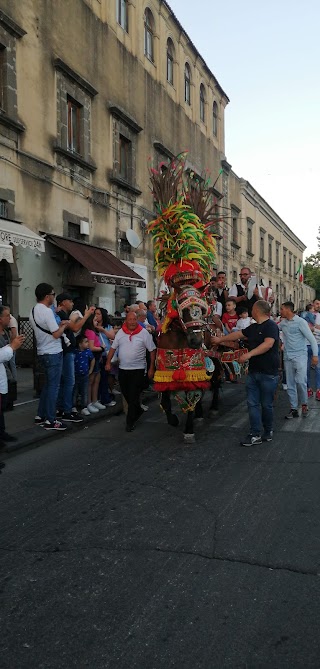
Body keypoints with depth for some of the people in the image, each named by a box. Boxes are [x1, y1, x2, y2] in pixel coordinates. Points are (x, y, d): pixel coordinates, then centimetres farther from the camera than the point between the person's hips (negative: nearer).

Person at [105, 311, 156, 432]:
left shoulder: (144, 333, -6)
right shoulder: (120, 332, 4)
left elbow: (152, 351, -3)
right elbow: (113, 348, 11)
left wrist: (151, 368, -6)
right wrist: (108, 362, 4)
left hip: (138, 369, -4)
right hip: (123, 369, 4)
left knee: (133, 396, -4)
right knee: (126, 394, 14)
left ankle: (130, 422, 4)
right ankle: (138, 411, 38)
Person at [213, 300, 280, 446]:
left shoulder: (271, 326, -10)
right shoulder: (253, 327, 16)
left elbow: (268, 344, -24)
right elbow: (238, 334, 28)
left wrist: (249, 354, -29)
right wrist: (220, 339, 35)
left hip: (268, 373, -7)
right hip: (253, 371, 8)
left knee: (266, 404, 3)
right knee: (252, 403, 2)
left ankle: (268, 432, 20)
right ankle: (255, 435, 5)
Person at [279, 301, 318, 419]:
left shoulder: (300, 322, -9)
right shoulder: (283, 323, 9)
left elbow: (311, 338, -8)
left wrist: (315, 355, -12)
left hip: (300, 356, -6)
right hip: (287, 357, 6)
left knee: (300, 381, -19)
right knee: (290, 384, 6)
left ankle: (304, 404, 3)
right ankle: (293, 409, 14)